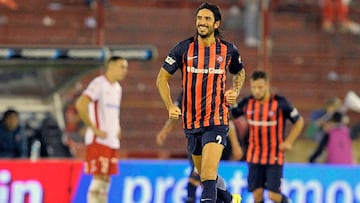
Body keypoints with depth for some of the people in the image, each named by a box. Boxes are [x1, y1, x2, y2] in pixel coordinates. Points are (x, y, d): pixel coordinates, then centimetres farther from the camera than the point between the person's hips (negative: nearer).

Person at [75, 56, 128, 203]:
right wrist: (95, 129, -20)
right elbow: (80, 105, -22)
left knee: (106, 179, 9)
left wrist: (118, 129, 15)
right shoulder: (99, 84, -11)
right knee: (98, 178, -11)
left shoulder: (117, 88, 17)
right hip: (99, 140, -9)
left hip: (113, 141, 9)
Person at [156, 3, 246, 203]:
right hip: (191, 121, 3)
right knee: (204, 174, 17)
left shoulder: (228, 50, 0)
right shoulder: (183, 49, -3)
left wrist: (235, 91, 2)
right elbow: (162, 78, 5)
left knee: (208, 174, -19)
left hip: (217, 120, -3)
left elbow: (240, 72, 22)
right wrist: (170, 106, -8)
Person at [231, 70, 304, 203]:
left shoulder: (280, 103, -12)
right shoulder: (247, 103, -3)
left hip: (275, 157, -3)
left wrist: (288, 142, -7)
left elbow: (299, 121, 1)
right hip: (254, 156, 3)